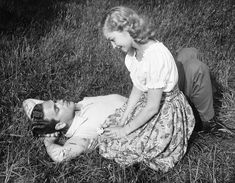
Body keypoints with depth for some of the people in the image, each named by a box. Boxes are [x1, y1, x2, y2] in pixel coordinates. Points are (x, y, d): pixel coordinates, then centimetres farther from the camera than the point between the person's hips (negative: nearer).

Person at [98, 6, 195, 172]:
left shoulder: (156, 57, -33)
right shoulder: (133, 51, -5)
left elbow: (152, 107, -25)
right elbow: (137, 90, 3)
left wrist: (125, 130, -15)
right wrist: (122, 121, -3)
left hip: (167, 111, -8)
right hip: (147, 102, 8)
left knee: (113, 146, -11)